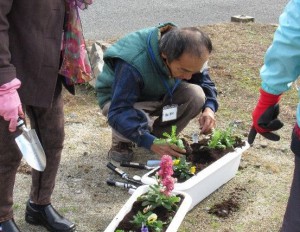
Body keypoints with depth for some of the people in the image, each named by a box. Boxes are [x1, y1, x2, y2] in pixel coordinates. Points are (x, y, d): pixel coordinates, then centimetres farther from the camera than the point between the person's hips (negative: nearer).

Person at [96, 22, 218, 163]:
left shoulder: (190, 57, -22)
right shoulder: (133, 63, -41)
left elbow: (205, 83, -7)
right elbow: (118, 113, -43)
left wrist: (209, 108, -30)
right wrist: (151, 142, -56)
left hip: (159, 95, 5)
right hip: (118, 98, -5)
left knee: (196, 95, -23)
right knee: (135, 121, -40)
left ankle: (160, 135, 1)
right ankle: (121, 142, -2)